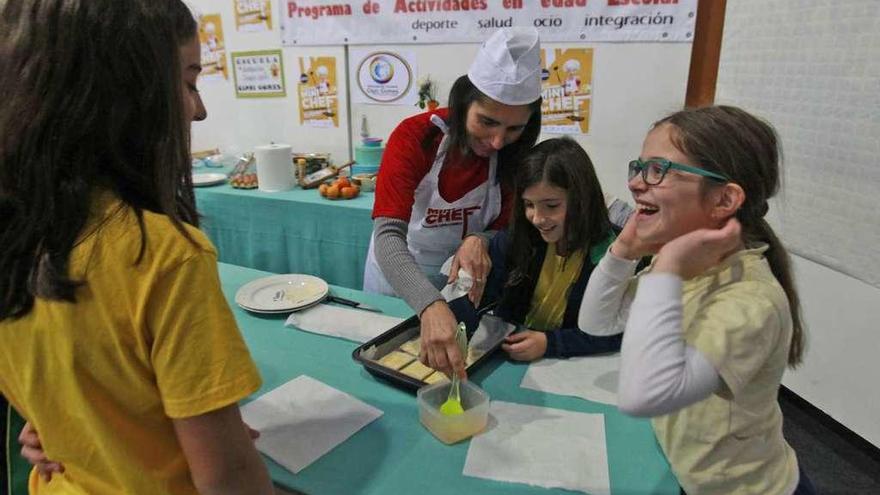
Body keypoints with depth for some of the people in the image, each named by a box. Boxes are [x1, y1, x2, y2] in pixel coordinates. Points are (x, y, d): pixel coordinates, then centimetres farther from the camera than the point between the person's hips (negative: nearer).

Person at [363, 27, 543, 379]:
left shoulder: (515, 152, -17)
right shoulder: (415, 137, -28)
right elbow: (388, 236, -38)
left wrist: (479, 242, -35)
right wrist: (430, 307, -55)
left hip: (463, 278, 2)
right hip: (397, 274, -2)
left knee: (462, 349, 23)